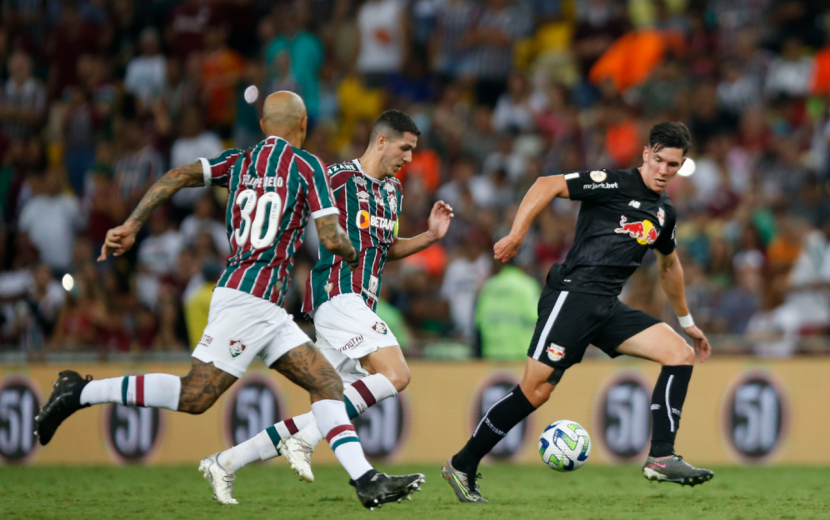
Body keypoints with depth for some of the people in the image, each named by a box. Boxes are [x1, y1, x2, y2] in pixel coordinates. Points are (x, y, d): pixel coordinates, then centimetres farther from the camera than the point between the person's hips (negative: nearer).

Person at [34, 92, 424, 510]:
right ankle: (79, 393, -5)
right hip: (247, 299, -8)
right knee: (194, 397, -9)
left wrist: (131, 225, -2)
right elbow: (332, 240, -9)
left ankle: (366, 480, -7)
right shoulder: (306, 166, -3)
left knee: (327, 384, 4)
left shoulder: (240, 161, 15)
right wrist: (352, 253, 14)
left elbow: (178, 176, 2)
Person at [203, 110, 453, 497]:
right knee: (395, 375, -23)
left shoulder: (392, 191, 20)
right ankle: (304, 440, -21)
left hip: (359, 305, 9)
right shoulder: (340, 178, -7)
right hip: (339, 294, -9)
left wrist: (431, 236, 18)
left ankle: (227, 462, 11)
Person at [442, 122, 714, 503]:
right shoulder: (615, 184, -5)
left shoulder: (664, 214, 18)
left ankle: (661, 459, -11)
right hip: (572, 295, -7)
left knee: (681, 355, -7)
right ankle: (462, 465, 2)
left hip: (608, 307, 8)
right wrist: (516, 235, -20)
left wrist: (687, 322, 42)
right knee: (535, 390, -13)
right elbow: (547, 186, -11)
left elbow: (669, 267, 36)